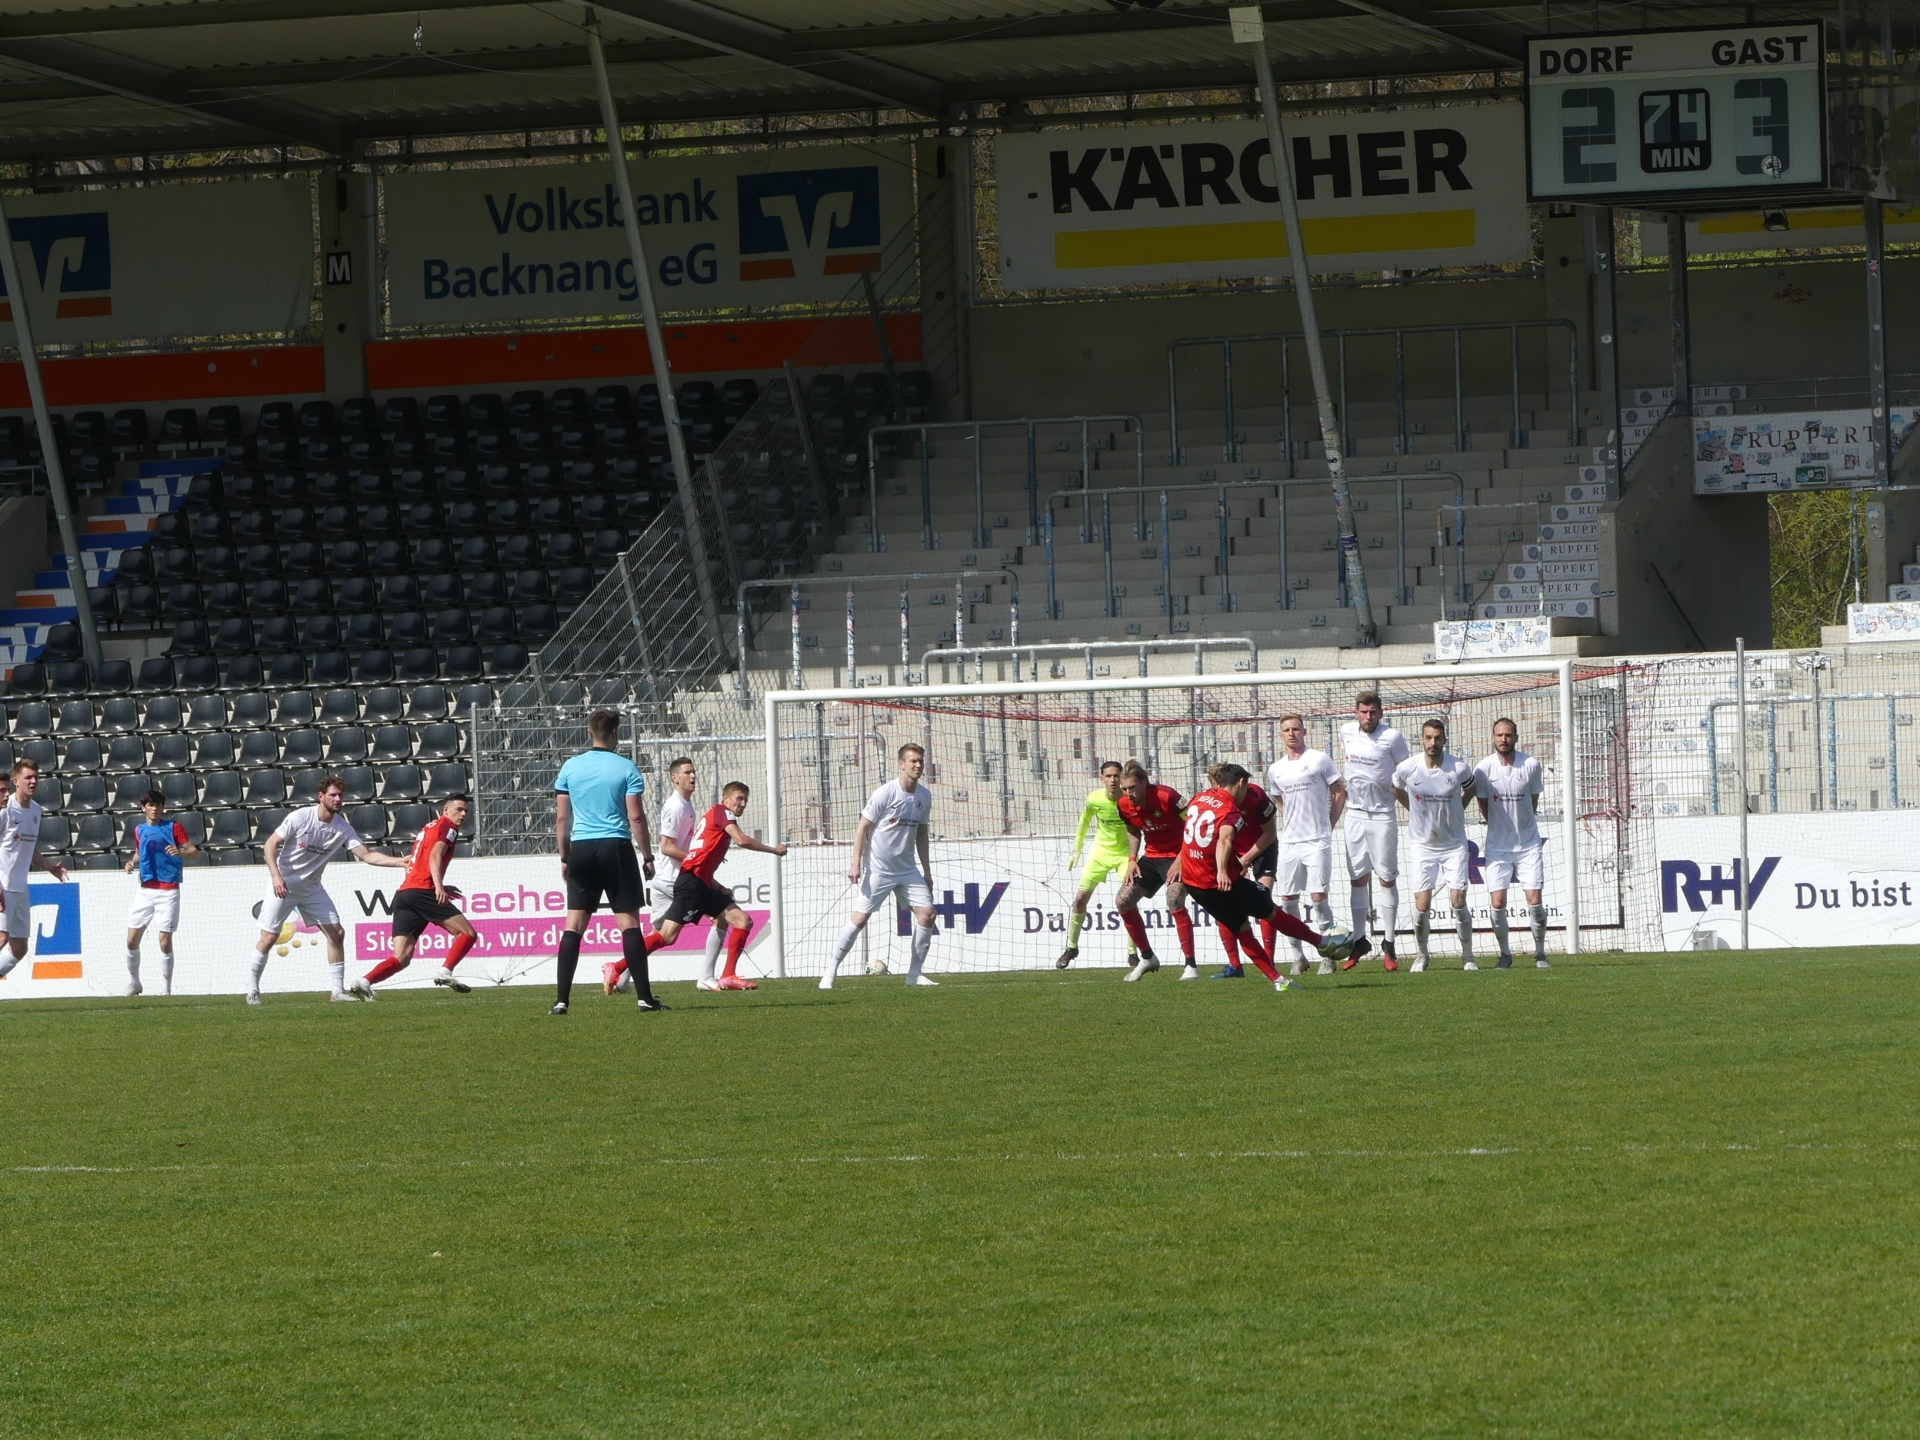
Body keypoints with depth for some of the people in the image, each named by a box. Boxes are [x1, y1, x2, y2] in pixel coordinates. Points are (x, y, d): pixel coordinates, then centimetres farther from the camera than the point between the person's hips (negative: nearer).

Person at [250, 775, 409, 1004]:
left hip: (311, 887, 5)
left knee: (337, 932, -4)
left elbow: (367, 855, -10)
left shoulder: (342, 829, -6)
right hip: (283, 885, -4)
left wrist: (400, 862, -23)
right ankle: (253, 989, 9)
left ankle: (338, 990, 4)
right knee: (269, 937, -8)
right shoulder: (300, 818, -16)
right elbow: (271, 844, -12)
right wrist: (276, 876, -24)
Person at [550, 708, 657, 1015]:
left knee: (574, 924, 2)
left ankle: (561, 999, -5)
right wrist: (648, 857, 2)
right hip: (616, 847, -3)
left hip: (581, 850, 3)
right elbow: (636, 817, -6)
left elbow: (561, 818, 9)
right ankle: (645, 997, -2)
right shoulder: (626, 768, -3)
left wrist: (564, 857, 17)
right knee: (629, 921, 0)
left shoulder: (570, 768, 6)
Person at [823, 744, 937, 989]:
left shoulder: (924, 796, 6)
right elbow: (863, 827, -9)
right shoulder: (885, 794, -12)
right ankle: (830, 972, -3)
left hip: (907, 868, 6)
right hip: (878, 868, -6)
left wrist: (927, 872, 15)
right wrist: (856, 863, -15)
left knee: (927, 912, -4)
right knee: (860, 917, -10)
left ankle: (915, 972, 7)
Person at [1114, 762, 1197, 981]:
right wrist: (1132, 860, 4)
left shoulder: (1166, 797, -25)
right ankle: (1147, 958, 17)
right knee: (1123, 901, 0)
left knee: (1174, 902, -28)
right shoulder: (1125, 805, -5)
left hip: (1176, 857, -7)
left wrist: (1181, 859, -24)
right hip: (1151, 857, 7)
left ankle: (1191, 966, -21)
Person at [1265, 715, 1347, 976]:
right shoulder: (1275, 770, 12)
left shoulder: (1320, 760, -1)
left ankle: (1328, 957, -2)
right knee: (1287, 900, 1)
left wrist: (1328, 825, 1)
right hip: (1288, 844, 4)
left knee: (1318, 897, -10)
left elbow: (1340, 792, 4)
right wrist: (1291, 825, 12)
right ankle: (1296, 957, 10)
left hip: (1317, 842, -4)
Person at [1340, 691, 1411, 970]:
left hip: (1383, 815, -4)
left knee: (1387, 879, -1)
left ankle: (1388, 945, 3)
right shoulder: (1346, 732, 5)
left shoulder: (1392, 737, -9)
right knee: (1358, 879, 5)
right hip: (1355, 813, 4)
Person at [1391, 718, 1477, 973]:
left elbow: (1470, 789, 13)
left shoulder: (1459, 768, -11)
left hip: (1454, 844, 0)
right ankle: (1421, 954, 14)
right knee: (1422, 905, -7)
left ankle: (1467, 956, 9)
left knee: (1458, 901, -7)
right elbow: (1396, 789, 14)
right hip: (1422, 844, 0)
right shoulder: (1407, 768, -9)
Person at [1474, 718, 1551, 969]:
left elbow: (1533, 800, 7)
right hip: (1497, 845, 0)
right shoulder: (1483, 769, -8)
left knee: (1535, 901, -5)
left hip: (1528, 844, 0)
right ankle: (1505, 954, 11)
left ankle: (1540, 953, 12)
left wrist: (1524, 825, 11)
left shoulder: (1531, 765, -8)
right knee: (1498, 904, -6)